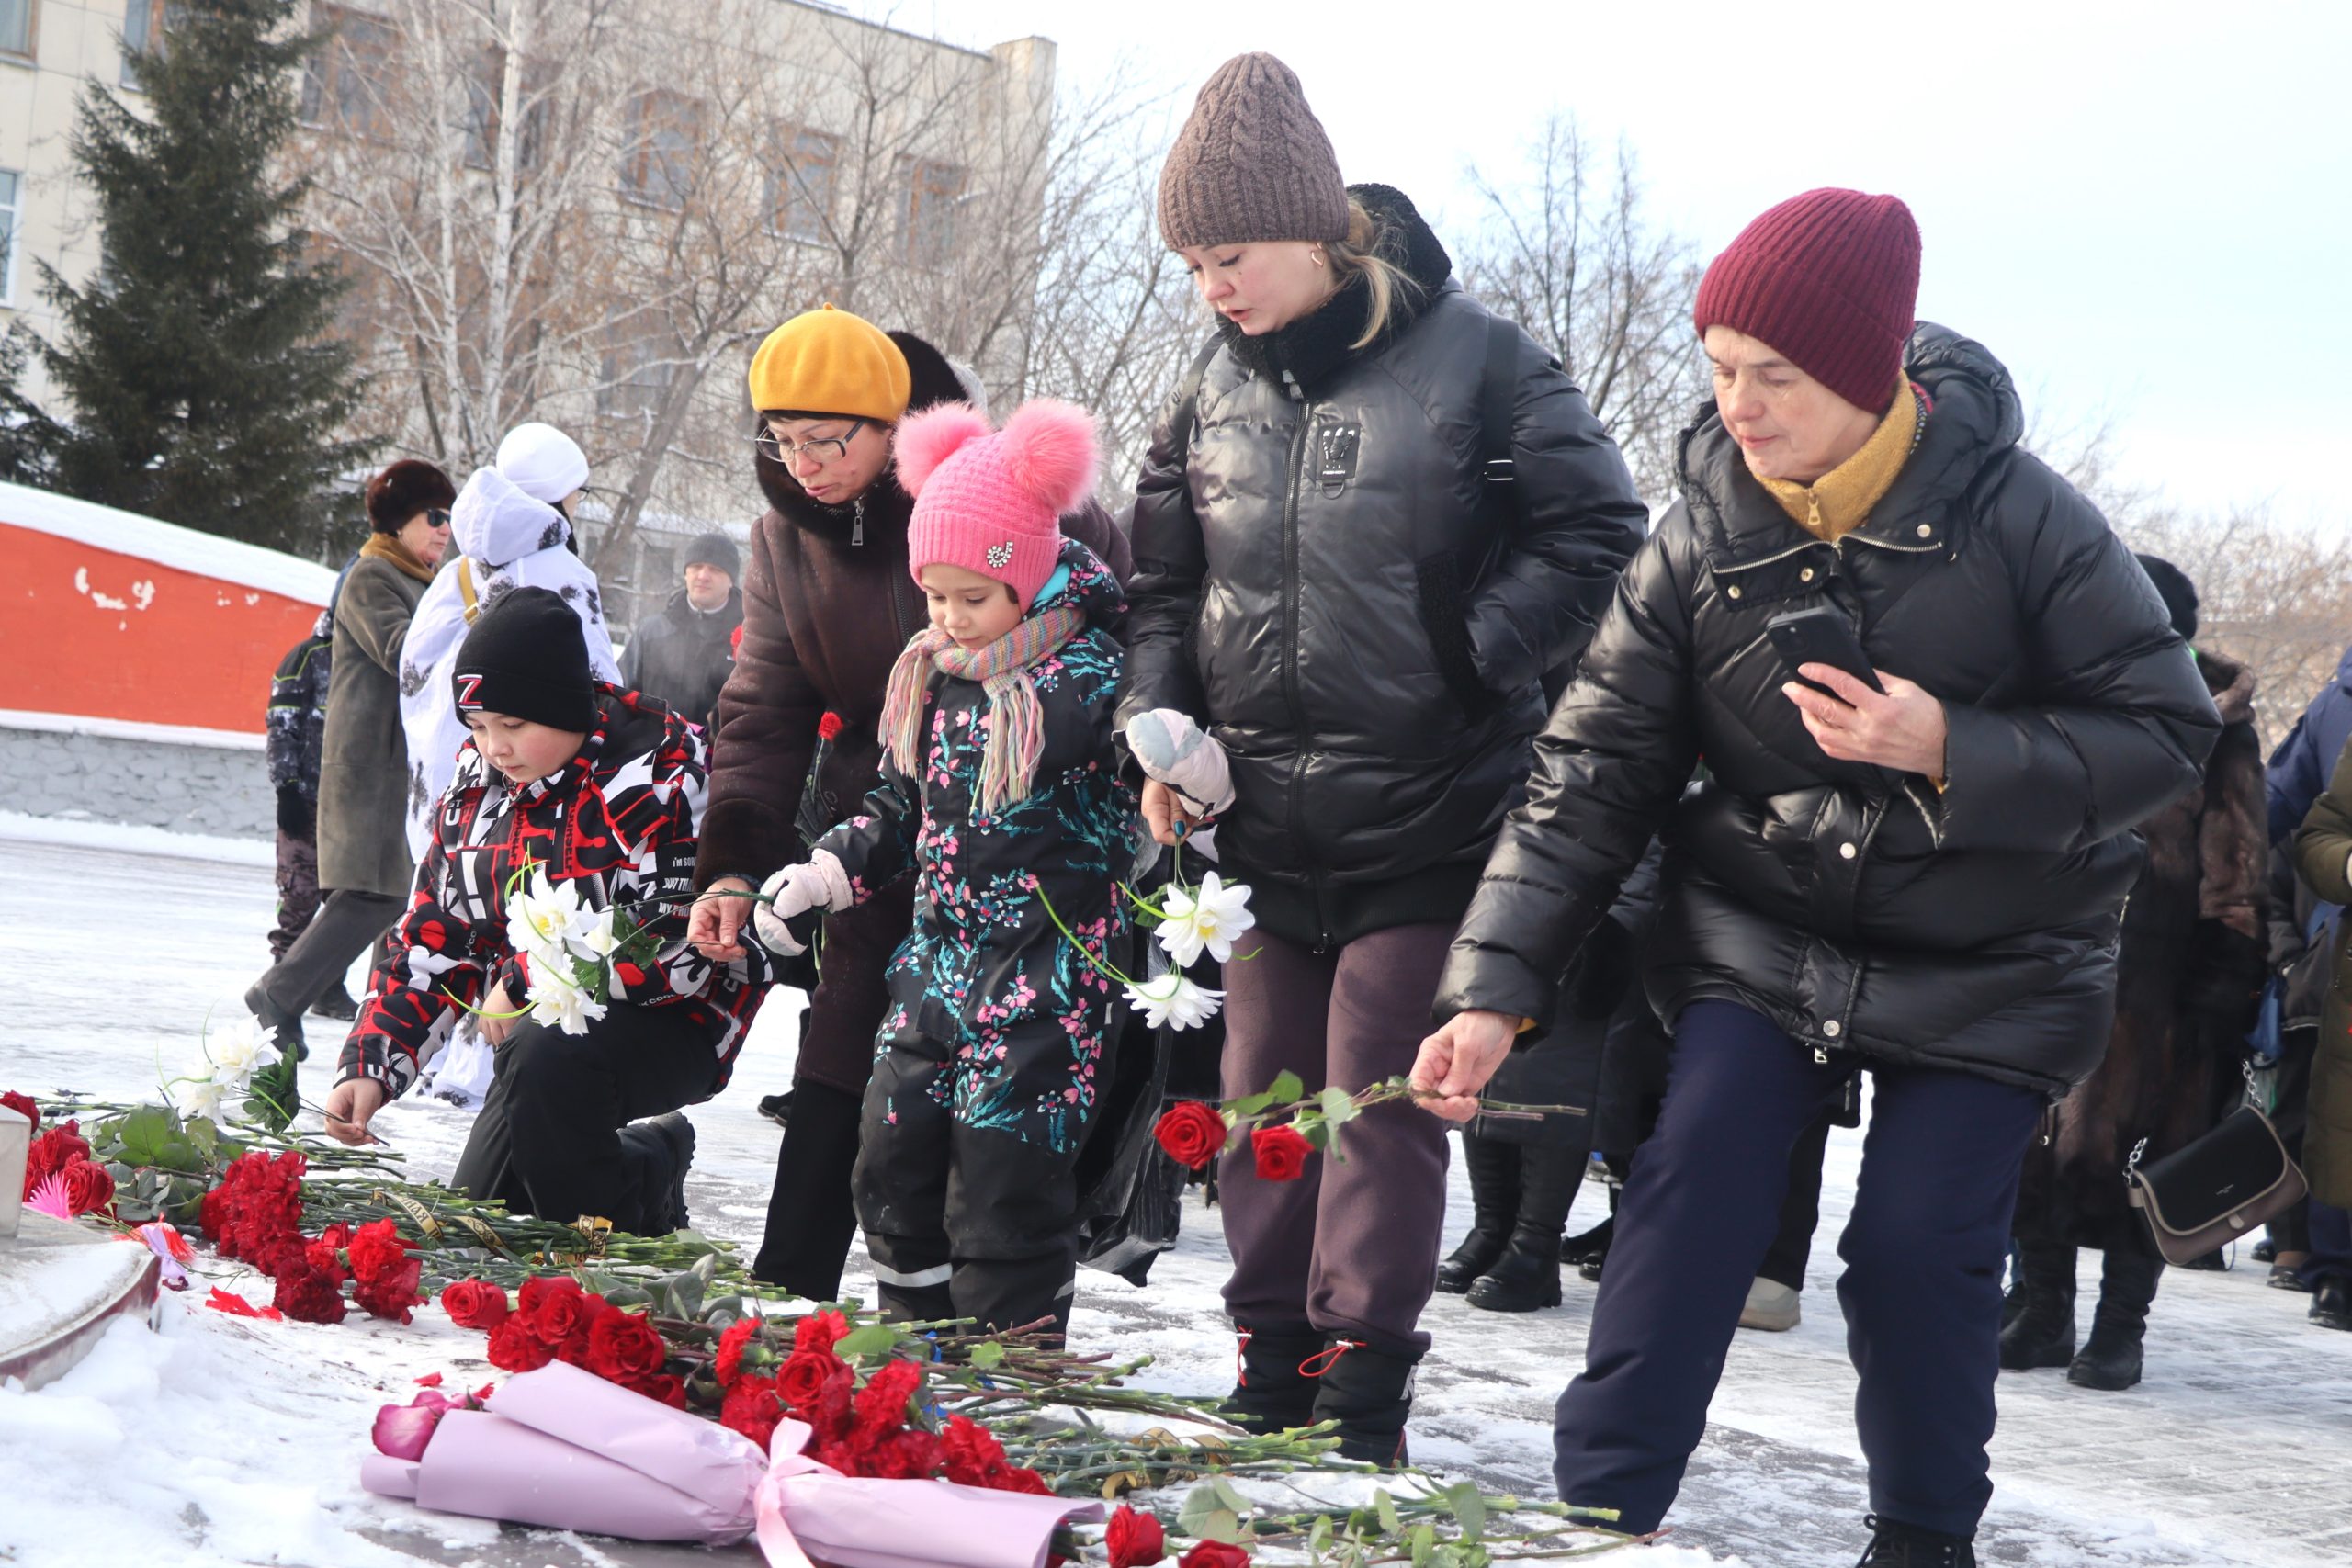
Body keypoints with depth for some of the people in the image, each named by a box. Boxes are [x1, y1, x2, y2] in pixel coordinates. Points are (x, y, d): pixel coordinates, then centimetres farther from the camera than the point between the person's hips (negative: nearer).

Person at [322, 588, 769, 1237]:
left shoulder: (664, 770, -20)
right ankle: (648, 1162, 26)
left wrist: (524, 982, -19)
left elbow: (683, 948, -26)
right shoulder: (478, 777, 3)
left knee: (547, 1051, -37)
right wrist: (371, 1066, -9)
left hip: (673, 1027, -7)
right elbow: (434, 939, 5)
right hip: (537, 1027, 8)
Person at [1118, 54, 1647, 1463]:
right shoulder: (1217, 397, 8)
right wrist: (1163, 722, 1)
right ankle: (1272, 1376, 22)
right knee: (1264, 1094, 11)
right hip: (1264, 822, 6)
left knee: (1379, 1098, -4)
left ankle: (1362, 1390, 6)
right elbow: (1168, 590, 17)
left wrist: (1470, 660, -16)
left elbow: (1597, 529, -8)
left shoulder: (1468, 358, -8)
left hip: (1427, 818, -5)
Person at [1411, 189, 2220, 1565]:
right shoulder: (1705, 540, -7)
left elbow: (2168, 731, -12)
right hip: (1761, 936, 2)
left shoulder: (2020, 518, -15)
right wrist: (1497, 990, -15)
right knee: (1692, 1192, -14)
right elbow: (1593, 773, -6)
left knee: (1916, 1248, -6)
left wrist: (1953, 752, -27)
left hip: (1989, 971, -2)